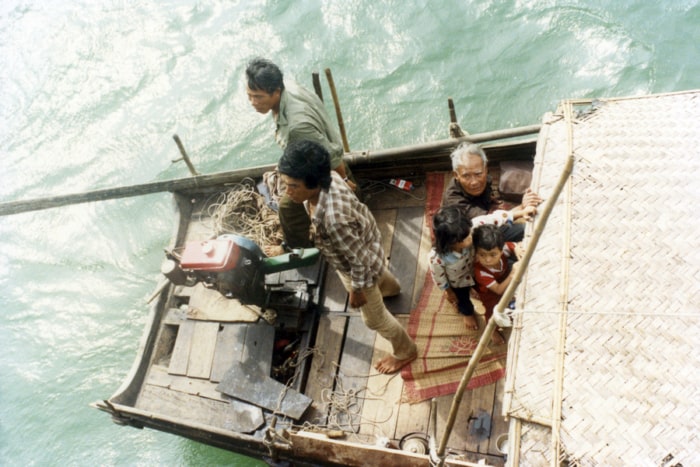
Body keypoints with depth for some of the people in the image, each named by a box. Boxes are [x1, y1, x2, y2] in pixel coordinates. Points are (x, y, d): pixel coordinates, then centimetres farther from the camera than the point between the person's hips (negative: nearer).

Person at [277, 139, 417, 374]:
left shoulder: (334, 220, -49)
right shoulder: (328, 177, -26)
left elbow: (360, 260, -33)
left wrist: (357, 290, -17)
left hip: (361, 266, -8)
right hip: (362, 239, 8)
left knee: (374, 318, 19)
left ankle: (405, 351, 47)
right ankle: (390, 287, 79)